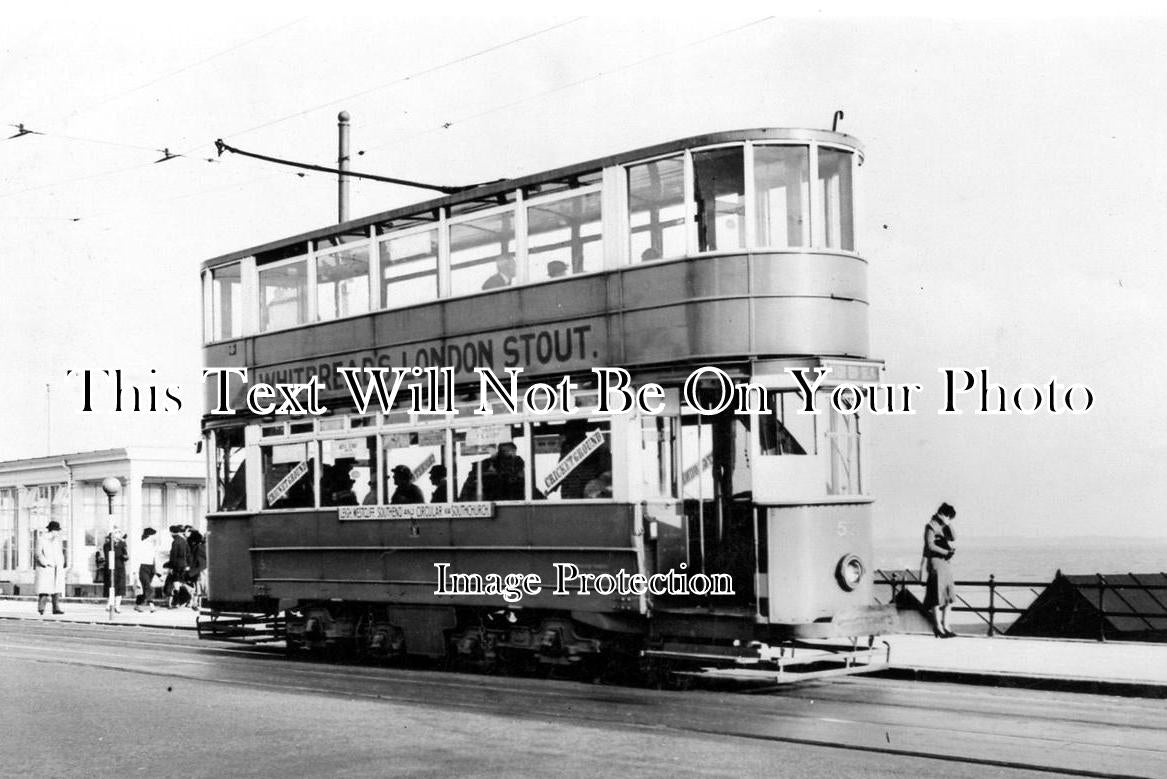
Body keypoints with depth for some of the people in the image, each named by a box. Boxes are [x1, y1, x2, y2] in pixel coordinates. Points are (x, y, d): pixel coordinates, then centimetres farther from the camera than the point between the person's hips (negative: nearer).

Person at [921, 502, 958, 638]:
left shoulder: (945, 526, 15)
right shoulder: (931, 526, -8)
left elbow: (953, 538, 1)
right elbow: (930, 545, -16)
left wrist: (949, 524, -8)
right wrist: (946, 552, -18)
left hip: (946, 563, 8)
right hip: (935, 562, -8)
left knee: (949, 595, 7)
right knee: (937, 596, -5)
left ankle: (945, 626, 14)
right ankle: (938, 628, 0)